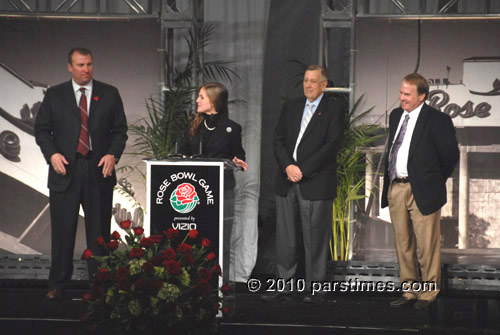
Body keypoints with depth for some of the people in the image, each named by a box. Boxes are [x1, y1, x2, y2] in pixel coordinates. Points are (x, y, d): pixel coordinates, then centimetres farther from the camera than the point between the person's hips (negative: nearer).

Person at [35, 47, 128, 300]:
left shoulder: (109, 94, 7)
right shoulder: (54, 95, 6)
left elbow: (120, 130, 7)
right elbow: (41, 129, 6)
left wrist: (113, 154, -10)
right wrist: (52, 154, -10)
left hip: (99, 173, 1)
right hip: (65, 172, 0)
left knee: (99, 232, 5)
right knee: (62, 231, 3)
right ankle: (58, 283, 13)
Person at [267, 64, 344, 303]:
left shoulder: (334, 110, 0)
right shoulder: (290, 107, 15)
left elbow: (331, 145, -9)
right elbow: (278, 140, 10)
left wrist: (303, 171, -13)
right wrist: (288, 166, -8)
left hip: (316, 183, -5)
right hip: (287, 182, 5)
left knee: (315, 238, -1)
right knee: (285, 236, 7)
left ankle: (314, 288, 6)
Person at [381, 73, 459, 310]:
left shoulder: (437, 120, -9)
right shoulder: (395, 116, 12)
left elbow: (450, 155, -6)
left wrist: (435, 181, 3)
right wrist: (390, 181, 14)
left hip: (422, 191, -7)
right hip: (396, 189, 7)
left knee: (426, 245, -1)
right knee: (403, 244, 13)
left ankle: (428, 294, 10)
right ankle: (410, 291, 23)